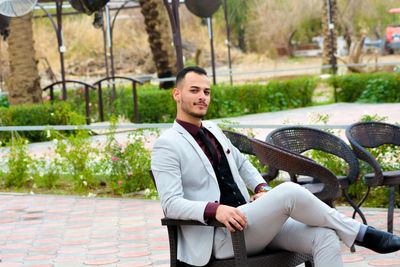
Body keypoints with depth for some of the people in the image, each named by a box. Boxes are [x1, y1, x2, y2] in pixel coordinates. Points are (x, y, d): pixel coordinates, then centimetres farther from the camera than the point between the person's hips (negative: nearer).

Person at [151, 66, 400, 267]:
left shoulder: (212, 131, 18)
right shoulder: (167, 146, -6)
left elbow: (242, 163, 33)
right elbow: (171, 204, -14)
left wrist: (262, 189, 12)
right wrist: (215, 209, -30)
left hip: (248, 221, 8)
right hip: (219, 236, -8)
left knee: (325, 237, -14)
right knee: (290, 191, -27)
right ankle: (362, 233, -9)